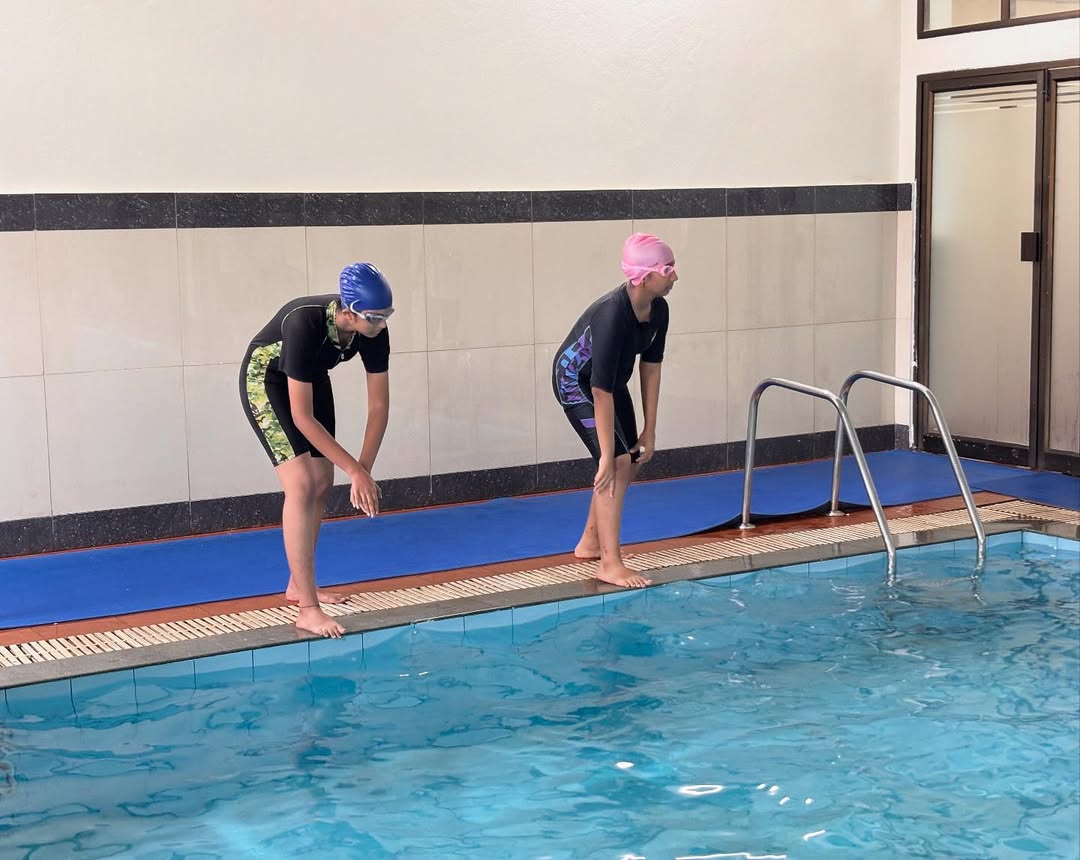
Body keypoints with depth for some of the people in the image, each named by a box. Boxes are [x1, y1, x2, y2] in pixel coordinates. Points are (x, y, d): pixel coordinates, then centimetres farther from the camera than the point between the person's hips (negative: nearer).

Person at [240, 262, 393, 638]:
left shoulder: (374, 331, -23)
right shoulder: (305, 324, -40)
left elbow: (379, 405, -15)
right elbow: (302, 417, -37)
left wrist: (363, 471, -23)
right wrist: (356, 470, -35)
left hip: (312, 378, 7)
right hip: (266, 380, -7)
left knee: (323, 483, 9)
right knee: (301, 485, -19)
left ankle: (299, 584, 28)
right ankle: (307, 609, -17)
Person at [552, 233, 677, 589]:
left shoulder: (658, 310, -14)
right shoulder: (612, 316, -38)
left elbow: (651, 368, -5)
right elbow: (601, 392, -37)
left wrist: (649, 431, -4)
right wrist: (607, 457, -35)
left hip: (611, 379, 9)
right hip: (576, 382, -9)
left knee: (633, 460, 14)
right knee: (617, 463, -18)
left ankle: (590, 542, 29)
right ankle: (610, 564, -13)